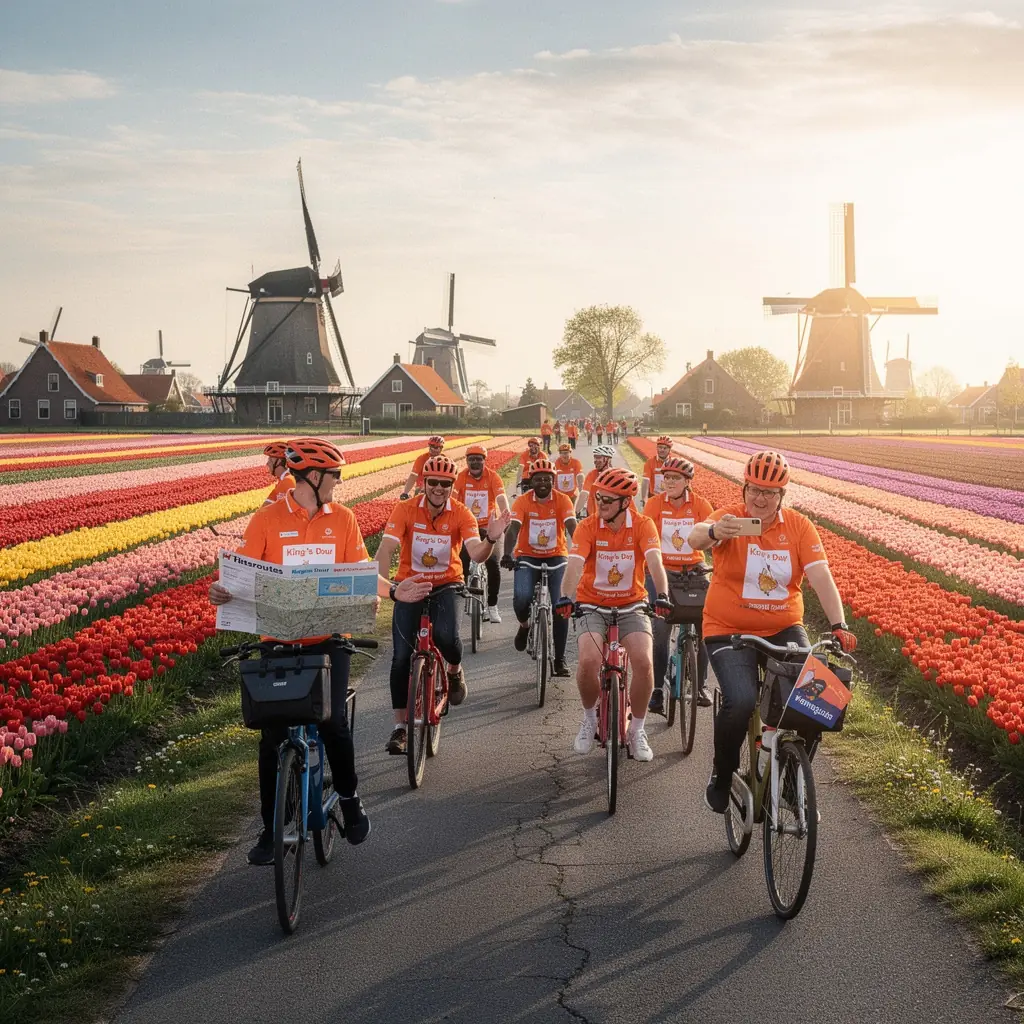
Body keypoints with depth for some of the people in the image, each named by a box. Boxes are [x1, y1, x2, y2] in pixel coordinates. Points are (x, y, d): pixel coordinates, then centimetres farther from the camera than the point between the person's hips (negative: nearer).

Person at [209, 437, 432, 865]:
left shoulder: (342, 518, 5)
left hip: (327, 640, 1)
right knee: (273, 735, 3)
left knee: (334, 724, -10)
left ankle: (348, 796, 19)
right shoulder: (267, 519, -2)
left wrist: (394, 591, -13)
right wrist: (222, 592, -26)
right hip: (279, 641, -1)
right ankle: (271, 828, 17)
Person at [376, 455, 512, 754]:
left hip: (446, 585, 0)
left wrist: (491, 539, -46)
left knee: (447, 637, -27)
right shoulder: (405, 510, -14)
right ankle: (400, 727, 5)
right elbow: (386, 548, -23)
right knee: (401, 656, -8)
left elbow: (476, 554, -24)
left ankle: (455, 671, 11)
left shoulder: (461, 514, -13)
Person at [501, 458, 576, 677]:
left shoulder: (563, 500, -10)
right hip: (527, 557, 0)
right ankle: (524, 625, 12)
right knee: (521, 597, -25)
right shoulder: (522, 501, -11)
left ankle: (559, 659, 4)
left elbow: (572, 528, -22)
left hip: (556, 557, 1)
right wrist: (507, 555, -39)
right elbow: (513, 529, -22)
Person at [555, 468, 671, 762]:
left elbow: (654, 562, -25)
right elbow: (575, 564, -24)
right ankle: (589, 719, 5)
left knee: (644, 662, -23)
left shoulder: (643, 526, -10)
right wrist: (566, 597, -42)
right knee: (587, 661, -26)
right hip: (593, 605, 0)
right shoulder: (587, 527, -11)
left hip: (631, 605, 0)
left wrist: (662, 595, -42)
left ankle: (637, 730, 1)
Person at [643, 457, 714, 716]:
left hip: (694, 570, 1)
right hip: (662, 571, -1)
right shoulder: (655, 504, -6)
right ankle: (657, 689, 0)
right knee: (660, 631, -7)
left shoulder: (700, 505, -4)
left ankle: (701, 685, 14)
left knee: (702, 628, -2)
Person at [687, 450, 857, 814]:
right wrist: (713, 532, -54)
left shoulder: (799, 526, -1)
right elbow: (695, 538, -29)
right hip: (729, 632, -3)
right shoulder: (730, 518, -8)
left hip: (784, 630, 3)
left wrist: (838, 625, -26)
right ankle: (722, 776, 5)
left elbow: (821, 577, -11)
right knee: (740, 702, -25)